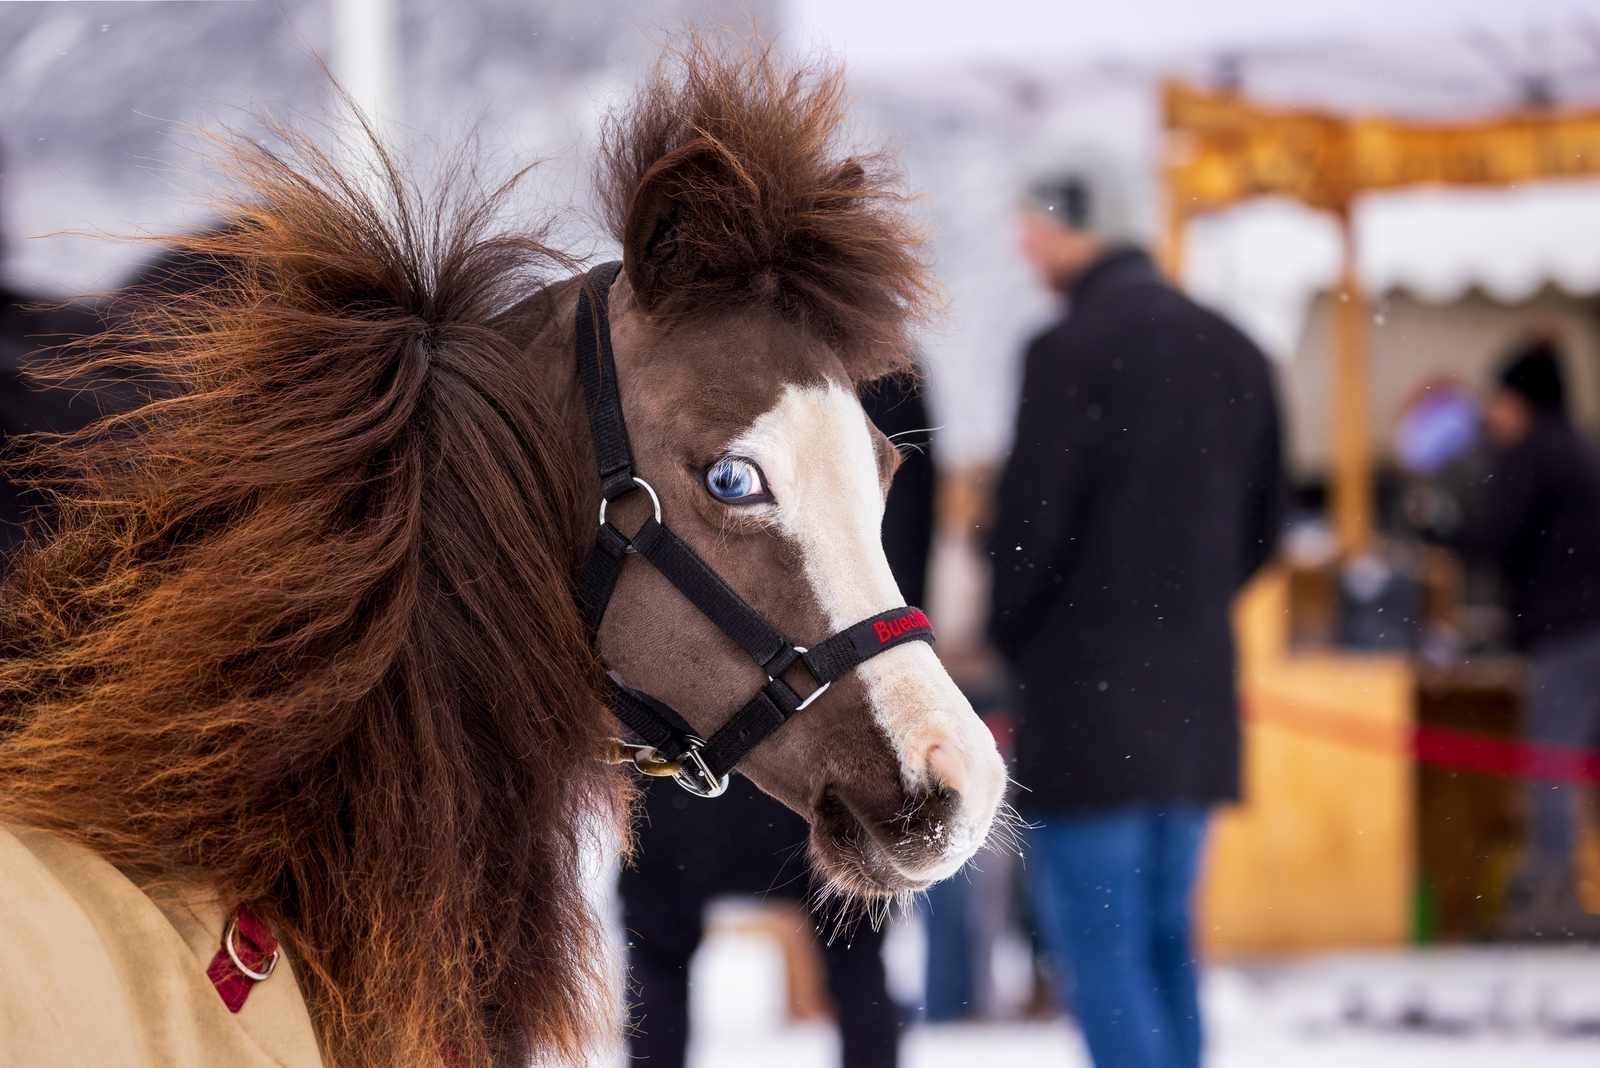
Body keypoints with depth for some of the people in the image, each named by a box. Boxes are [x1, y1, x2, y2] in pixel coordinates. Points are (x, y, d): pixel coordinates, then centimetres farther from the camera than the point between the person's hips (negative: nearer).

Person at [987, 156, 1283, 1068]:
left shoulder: (1072, 352, -13)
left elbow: (1034, 518, -13)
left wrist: (1010, 635, 4)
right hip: (1197, 694, 7)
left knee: (1098, 942, -4)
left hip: (1090, 689, -7)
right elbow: (1264, 522, 16)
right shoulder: (1235, 353, 11)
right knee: (1166, 937, 15)